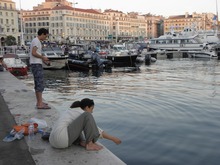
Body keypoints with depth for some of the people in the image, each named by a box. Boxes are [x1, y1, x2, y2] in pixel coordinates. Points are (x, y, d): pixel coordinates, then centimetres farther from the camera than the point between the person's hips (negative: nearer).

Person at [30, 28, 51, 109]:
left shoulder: (35, 41, 19)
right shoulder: (36, 41, -11)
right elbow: (33, 53, -21)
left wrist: (44, 60, 14)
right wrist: (43, 57, -9)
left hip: (36, 64, 10)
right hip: (36, 65, -10)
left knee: (38, 84, 13)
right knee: (40, 84, -10)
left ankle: (39, 102, 19)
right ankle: (40, 104, -11)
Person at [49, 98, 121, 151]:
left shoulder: (74, 112, 25)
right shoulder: (82, 113, -2)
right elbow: (96, 129, -1)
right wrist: (112, 138, 6)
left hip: (55, 141, 10)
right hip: (62, 139, -10)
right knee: (87, 115, -12)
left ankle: (81, 142, 9)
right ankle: (89, 144, -5)